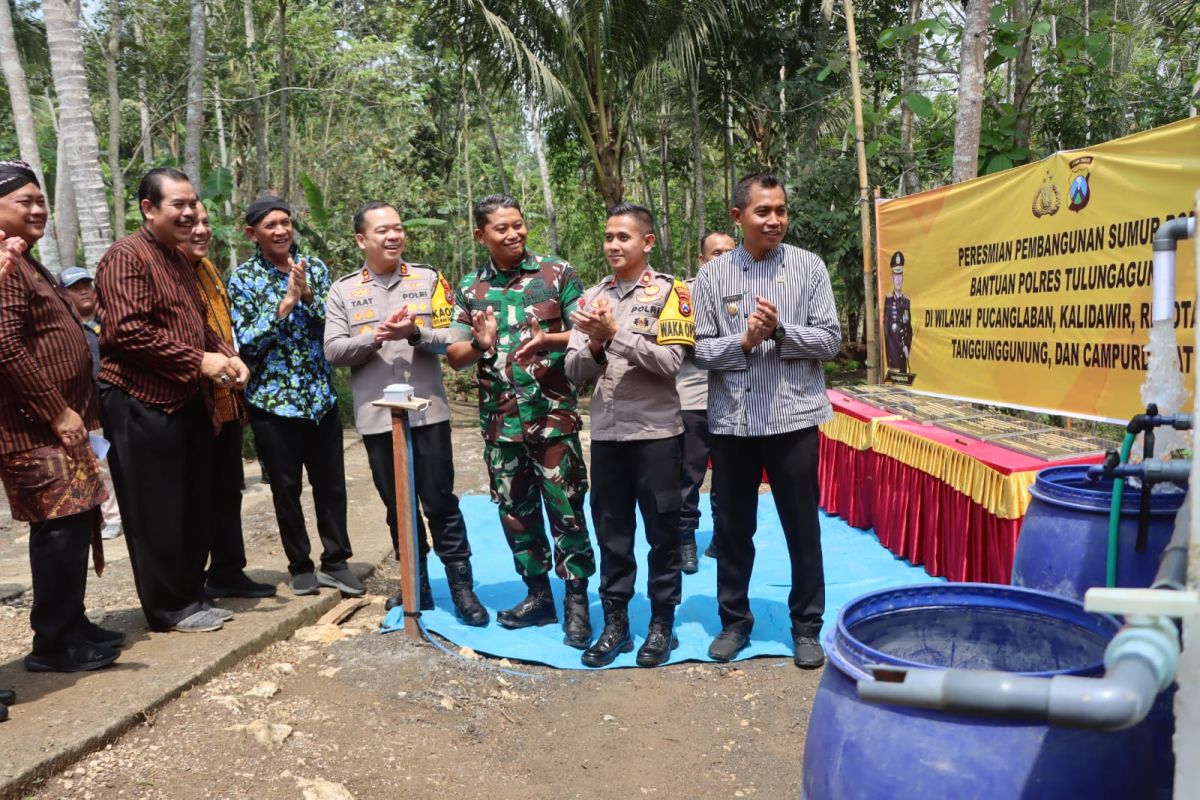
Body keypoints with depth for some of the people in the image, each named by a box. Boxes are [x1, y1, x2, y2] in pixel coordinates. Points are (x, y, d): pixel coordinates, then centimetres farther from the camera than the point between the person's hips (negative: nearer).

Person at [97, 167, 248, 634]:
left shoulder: (179, 260, 18)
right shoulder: (126, 257, -12)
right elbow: (127, 332, -23)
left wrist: (226, 356, 3)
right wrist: (198, 362, -20)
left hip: (189, 402, 9)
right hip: (142, 405, -9)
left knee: (194, 508, 14)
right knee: (157, 514, 1)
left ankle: (191, 596, 26)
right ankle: (169, 608, 13)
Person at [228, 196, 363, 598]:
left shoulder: (315, 268, 5)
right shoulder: (242, 279, -2)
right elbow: (245, 343, -10)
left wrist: (308, 294, -16)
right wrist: (284, 304, -18)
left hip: (321, 395, 2)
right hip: (273, 399, -2)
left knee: (331, 483, 7)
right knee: (286, 487, 7)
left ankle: (335, 562, 20)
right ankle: (300, 565, 22)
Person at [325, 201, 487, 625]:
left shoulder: (429, 279, 4)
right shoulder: (343, 291, 6)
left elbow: (452, 337, -1)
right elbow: (333, 351, -1)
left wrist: (416, 334, -19)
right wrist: (376, 336, -16)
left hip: (427, 411, -2)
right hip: (376, 416, 2)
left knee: (440, 503, 3)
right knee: (398, 507, 12)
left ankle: (461, 586, 13)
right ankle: (417, 586, 25)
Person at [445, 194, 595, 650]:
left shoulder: (557, 273, -2)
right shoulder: (469, 288, 8)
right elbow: (454, 356, 8)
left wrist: (548, 340, -22)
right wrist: (480, 344, -14)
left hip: (553, 416, -4)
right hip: (500, 422, 4)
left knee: (566, 511, -1)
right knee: (516, 514, 12)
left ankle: (576, 603, 12)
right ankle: (538, 596, 27)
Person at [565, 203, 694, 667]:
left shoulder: (669, 292, -2)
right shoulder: (592, 297, 10)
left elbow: (670, 360, -14)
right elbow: (574, 372, 6)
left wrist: (616, 333, -17)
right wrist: (595, 344, -13)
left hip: (655, 431, -4)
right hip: (606, 432, 4)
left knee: (662, 533, 6)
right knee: (611, 534, 11)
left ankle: (662, 624, 20)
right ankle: (615, 623, 23)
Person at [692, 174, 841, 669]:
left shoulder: (810, 268, 1)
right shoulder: (712, 274, 2)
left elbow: (830, 340, -3)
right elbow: (700, 350, -1)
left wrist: (780, 330, -17)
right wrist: (744, 341, -17)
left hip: (794, 417, -1)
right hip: (731, 421, 1)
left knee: (802, 528, 8)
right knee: (732, 528, 12)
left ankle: (806, 625, 25)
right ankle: (734, 619, 29)